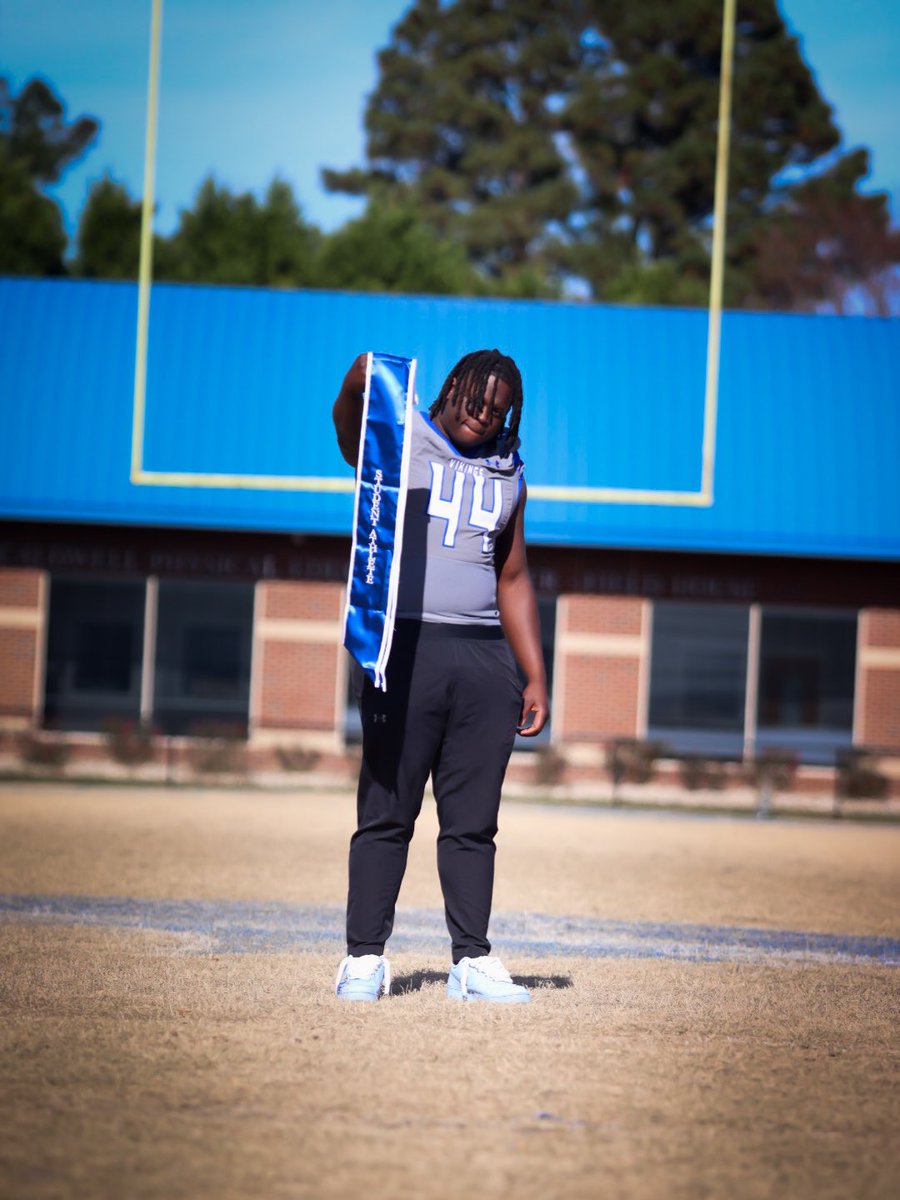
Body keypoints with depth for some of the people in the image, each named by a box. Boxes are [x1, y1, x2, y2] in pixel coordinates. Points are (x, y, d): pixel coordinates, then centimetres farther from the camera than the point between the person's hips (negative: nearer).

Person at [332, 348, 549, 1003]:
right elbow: (350, 419, -18)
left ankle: (473, 961, 9)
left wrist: (536, 678, 16)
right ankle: (365, 957, 0)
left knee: (473, 821, 5)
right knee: (387, 812, -4)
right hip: (405, 647, -4)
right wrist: (360, 383, -41)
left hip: (485, 658, 4)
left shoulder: (508, 474, 19)